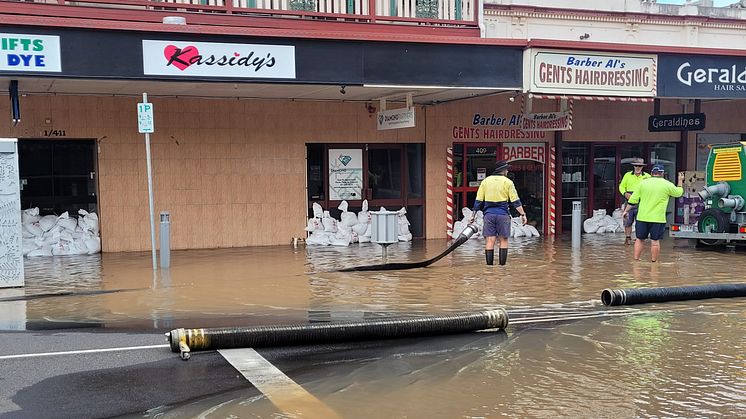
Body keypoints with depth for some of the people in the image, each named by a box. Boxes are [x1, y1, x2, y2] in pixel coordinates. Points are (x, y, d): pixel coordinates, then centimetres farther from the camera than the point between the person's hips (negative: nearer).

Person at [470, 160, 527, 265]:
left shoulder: (485, 181, 7)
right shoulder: (508, 182, 0)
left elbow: (478, 200, 7)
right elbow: (515, 201, -3)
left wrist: (473, 215, 11)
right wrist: (522, 214, 1)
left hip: (489, 214, 2)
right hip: (503, 214, -2)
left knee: (490, 240, 1)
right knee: (503, 240, 6)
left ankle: (489, 264, -1)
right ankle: (502, 264, 4)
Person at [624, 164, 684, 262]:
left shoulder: (643, 183, 1)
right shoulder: (667, 185, -3)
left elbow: (633, 200, 2)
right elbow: (679, 192, 16)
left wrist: (626, 210, 14)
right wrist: (680, 181, 32)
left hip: (642, 217, 2)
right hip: (658, 218, -2)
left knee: (640, 239, 12)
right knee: (655, 241, 4)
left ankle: (636, 259, 13)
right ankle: (653, 262, 8)